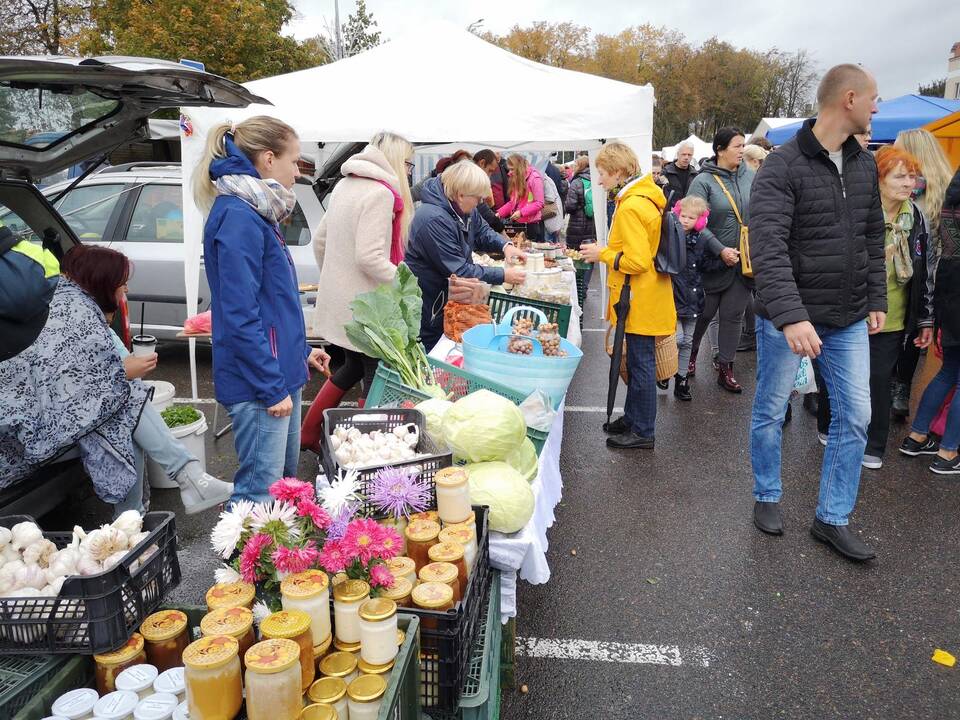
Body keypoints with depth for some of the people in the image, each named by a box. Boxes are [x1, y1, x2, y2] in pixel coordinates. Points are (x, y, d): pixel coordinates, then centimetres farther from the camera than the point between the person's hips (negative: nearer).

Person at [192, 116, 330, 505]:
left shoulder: (254, 213, 14)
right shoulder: (238, 217, -17)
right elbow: (240, 315, -21)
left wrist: (301, 351, 21)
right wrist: (272, 387, -19)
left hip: (281, 374, 10)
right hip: (260, 384, -10)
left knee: (285, 480, 20)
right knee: (260, 494, -1)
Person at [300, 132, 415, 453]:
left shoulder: (345, 186, 10)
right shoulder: (380, 193, -17)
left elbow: (319, 240, 16)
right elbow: (370, 257, -25)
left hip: (337, 299, 9)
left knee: (353, 366, 22)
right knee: (374, 375, 6)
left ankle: (308, 434, 27)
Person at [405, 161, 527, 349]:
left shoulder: (463, 207, 0)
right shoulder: (434, 219, -29)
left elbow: (482, 231, 15)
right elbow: (458, 271, -29)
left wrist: (505, 245, -7)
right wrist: (503, 276, -24)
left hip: (449, 297, 9)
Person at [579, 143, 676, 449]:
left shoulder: (631, 207, -21)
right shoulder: (647, 197, 11)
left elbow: (637, 261, -24)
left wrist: (602, 254, -12)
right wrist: (606, 250, 14)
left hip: (639, 301, -10)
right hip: (644, 297, 10)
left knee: (641, 364, 0)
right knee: (636, 361, 19)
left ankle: (643, 432, 12)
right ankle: (633, 418, 32)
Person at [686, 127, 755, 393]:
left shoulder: (751, 177, 2)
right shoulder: (703, 181, -10)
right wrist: (720, 250, -21)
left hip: (744, 261, 4)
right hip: (714, 261, -3)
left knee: (733, 316, 9)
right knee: (705, 312, 11)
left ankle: (725, 369, 19)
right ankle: (691, 353, 36)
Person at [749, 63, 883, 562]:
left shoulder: (865, 166, 9)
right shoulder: (782, 167, -13)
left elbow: (873, 239, 17)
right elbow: (768, 248, -24)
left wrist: (876, 300, 12)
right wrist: (790, 315, -33)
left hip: (849, 322, 7)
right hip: (788, 319, -6)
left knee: (855, 416, 7)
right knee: (770, 412, 8)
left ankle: (832, 519, 21)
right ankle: (767, 498, 31)